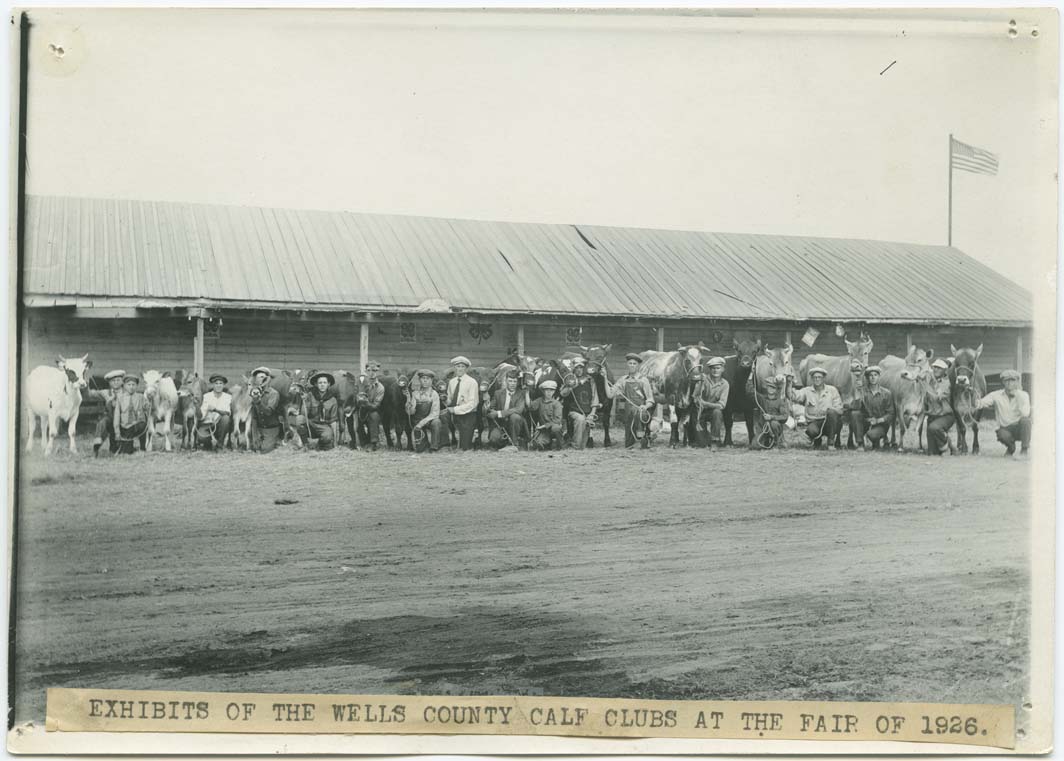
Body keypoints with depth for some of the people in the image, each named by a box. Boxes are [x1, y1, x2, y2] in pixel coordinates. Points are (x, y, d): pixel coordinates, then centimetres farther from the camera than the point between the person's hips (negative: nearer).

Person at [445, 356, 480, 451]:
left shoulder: (472, 382, -10)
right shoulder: (451, 382, 8)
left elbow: (473, 403, -14)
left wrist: (455, 409, -16)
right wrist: (449, 408, -4)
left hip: (468, 416, -5)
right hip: (455, 416, 5)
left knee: (465, 447, -8)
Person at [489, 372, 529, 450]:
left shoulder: (521, 394, -3)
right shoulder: (498, 393, 7)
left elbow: (519, 409, -21)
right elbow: (490, 409, 12)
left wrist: (500, 413, -25)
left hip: (514, 424, -1)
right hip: (500, 424, 1)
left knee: (515, 416, -34)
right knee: (494, 439, -29)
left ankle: (515, 443, -16)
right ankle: (505, 443, 7)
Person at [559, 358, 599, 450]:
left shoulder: (590, 381, 11)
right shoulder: (570, 380, 2)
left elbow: (594, 398, 11)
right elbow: (563, 393, -14)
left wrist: (592, 413, 0)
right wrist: (569, 387, -36)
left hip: (588, 413, 4)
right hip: (573, 411, -3)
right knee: (580, 419, -32)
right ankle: (576, 446, -27)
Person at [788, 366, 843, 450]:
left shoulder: (832, 390, 7)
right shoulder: (807, 391, 9)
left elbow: (839, 409, -1)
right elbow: (794, 396, -11)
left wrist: (828, 410, -19)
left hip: (829, 422, 0)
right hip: (813, 422, 0)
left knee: (831, 412, -33)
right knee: (811, 430, -35)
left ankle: (831, 442, -19)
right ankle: (817, 441, 6)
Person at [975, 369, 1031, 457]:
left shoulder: (1023, 395, -4)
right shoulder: (997, 395, -2)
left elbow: (1025, 413, -21)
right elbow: (985, 401, -17)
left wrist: (1018, 396, -20)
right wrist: (979, 403, -40)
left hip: (1020, 428, 0)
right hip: (1006, 429, 0)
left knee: (1025, 420, -33)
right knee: (1002, 434, -35)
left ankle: (1025, 449, -12)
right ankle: (1011, 448, 5)